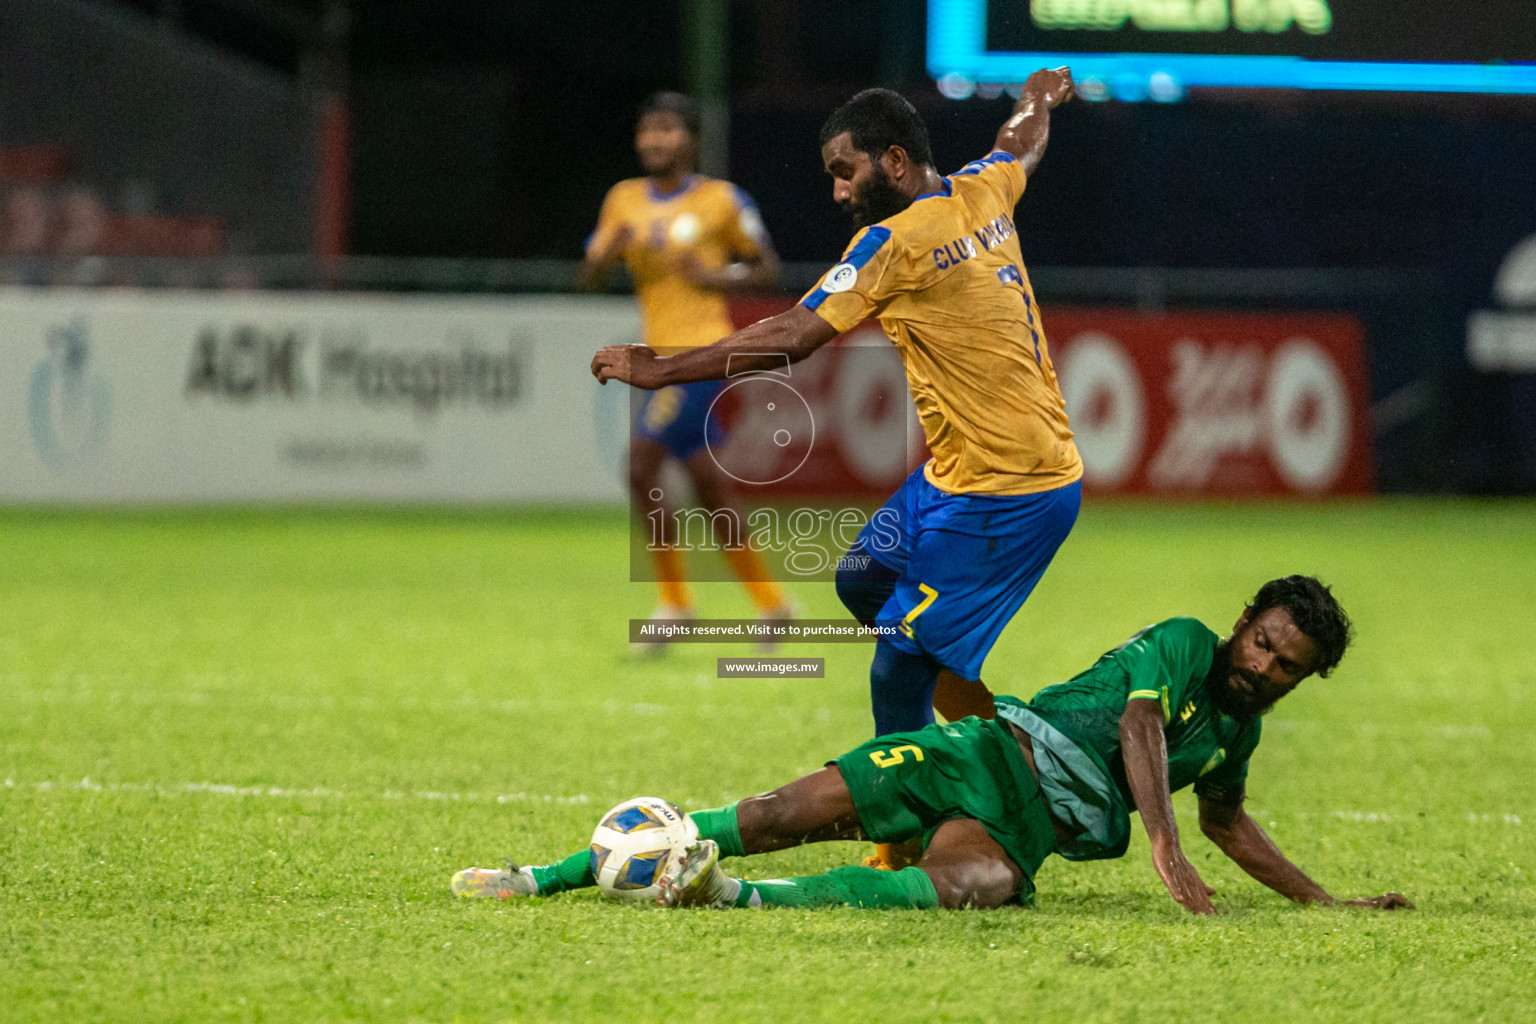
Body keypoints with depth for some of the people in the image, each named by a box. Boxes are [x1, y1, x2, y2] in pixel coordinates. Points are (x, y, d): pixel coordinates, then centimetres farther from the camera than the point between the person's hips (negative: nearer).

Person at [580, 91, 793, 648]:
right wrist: (612, 247, -12)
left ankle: (674, 602, -6)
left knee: (641, 467, -15)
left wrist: (714, 277, -12)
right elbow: (588, 276, 9)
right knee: (711, 488, 9)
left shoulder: (722, 200, -3)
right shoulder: (625, 200, 12)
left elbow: (768, 270, 5)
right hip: (663, 353, 6)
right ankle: (770, 601, 20)